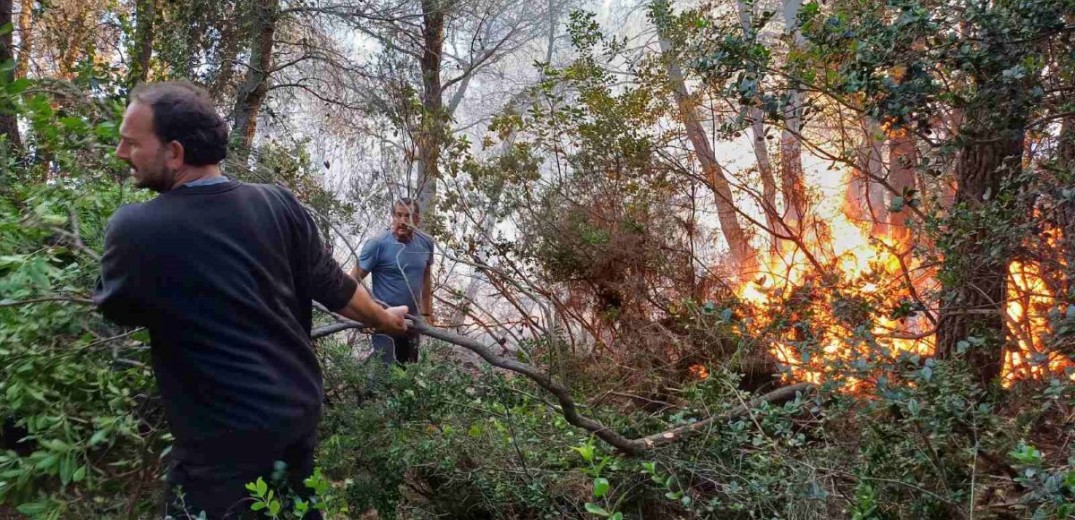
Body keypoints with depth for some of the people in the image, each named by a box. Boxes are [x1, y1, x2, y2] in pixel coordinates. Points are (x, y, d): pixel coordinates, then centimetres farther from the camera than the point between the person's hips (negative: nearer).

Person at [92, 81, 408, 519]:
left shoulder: (134, 229, -18)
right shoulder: (278, 204, -8)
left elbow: (115, 308, 3)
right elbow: (333, 288, 2)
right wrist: (385, 319, 20)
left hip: (225, 435, -5)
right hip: (301, 411, 5)